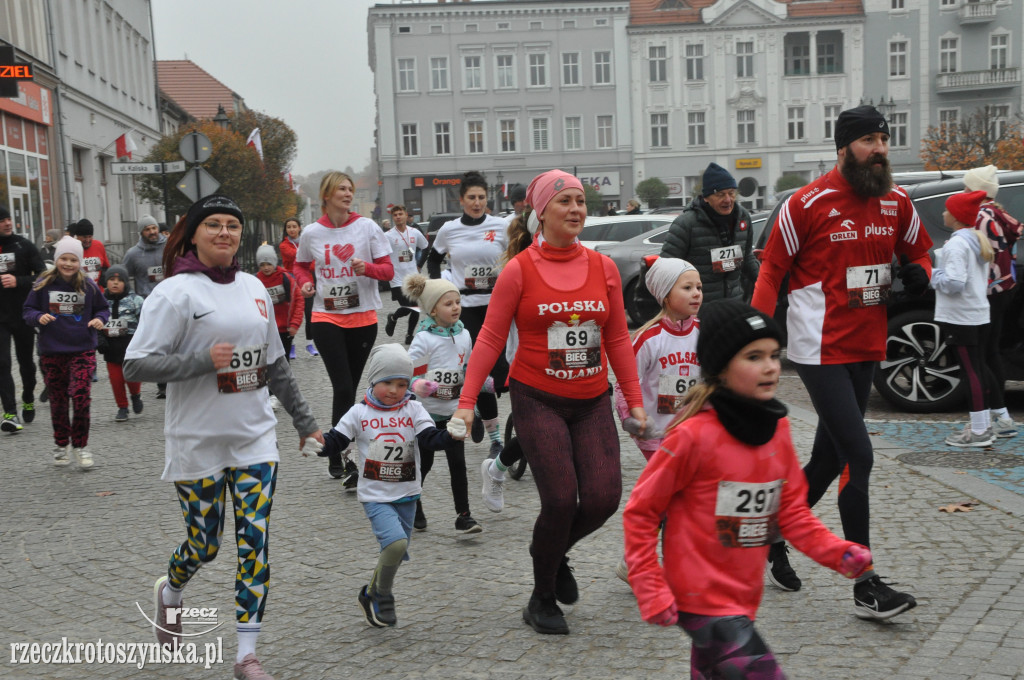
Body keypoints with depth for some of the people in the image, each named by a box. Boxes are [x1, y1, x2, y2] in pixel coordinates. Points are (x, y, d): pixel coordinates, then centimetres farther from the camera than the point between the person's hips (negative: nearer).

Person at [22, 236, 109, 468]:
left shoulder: (89, 286, -1)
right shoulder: (43, 285, -2)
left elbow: (103, 308, 13)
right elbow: (28, 310, 5)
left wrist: (100, 319, -8)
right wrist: (38, 317, -16)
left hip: (83, 350, -1)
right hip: (52, 352, 1)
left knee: (81, 396, -12)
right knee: (57, 401, 11)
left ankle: (79, 446, 3)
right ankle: (61, 445, 28)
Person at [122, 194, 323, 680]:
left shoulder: (254, 288, 8)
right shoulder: (175, 292, -10)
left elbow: (275, 364, 17)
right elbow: (135, 365, -14)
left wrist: (304, 420, 18)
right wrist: (203, 359, -24)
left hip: (255, 439, 4)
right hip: (197, 442, -4)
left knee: (255, 542, 0)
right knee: (204, 544, 7)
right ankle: (169, 592, 43)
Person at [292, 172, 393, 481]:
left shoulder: (367, 227, 0)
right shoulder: (311, 233, 2)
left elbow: (388, 270, 0)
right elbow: (300, 266, 19)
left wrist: (367, 267, -21)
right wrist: (306, 283, -3)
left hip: (363, 317, 1)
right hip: (327, 318, -1)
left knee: (349, 388, 10)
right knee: (343, 389, -12)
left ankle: (335, 454, 27)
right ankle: (347, 464, -7)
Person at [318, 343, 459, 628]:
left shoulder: (413, 410, 2)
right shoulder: (359, 413, -1)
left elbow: (430, 438, -9)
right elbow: (336, 441, -1)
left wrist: (451, 436, -28)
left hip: (407, 495, 3)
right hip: (375, 496, -3)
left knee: (396, 553, 12)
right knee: (396, 542, -24)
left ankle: (372, 594, 40)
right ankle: (381, 597, 0)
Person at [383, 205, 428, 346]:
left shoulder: (415, 233, 4)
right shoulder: (388, 236, -9)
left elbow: (425, 248, 21)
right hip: (397, 280, -4)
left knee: (416, 310, 2)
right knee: (406, 309, -12)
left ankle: (410, 335, 20)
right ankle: (393, 318, 20)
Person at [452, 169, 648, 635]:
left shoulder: (603, 268, 4)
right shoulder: (519, 270, -6)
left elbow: (618, 339, 11)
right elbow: (491, 338, -3)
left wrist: (634, 399, 9)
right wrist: (467, 400, -8)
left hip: (592, 402, 4)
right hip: (538, 400, -4)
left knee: (604, 497, -7)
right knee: (561, 499, -11)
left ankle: (555, 552, 28)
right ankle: (542, 600, 14)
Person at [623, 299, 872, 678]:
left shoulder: (778, 428, 1)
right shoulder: (695, 435, -19)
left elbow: (792, 510, 8)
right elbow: (639, 512, -12)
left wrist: (836, 552, -7)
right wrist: (650, 590, -14)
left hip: (744, 596, 7)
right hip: (701, 599, -7)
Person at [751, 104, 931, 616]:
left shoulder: (896, 203, 7)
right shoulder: (808, 204, -10)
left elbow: (918, 251, 22)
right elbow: (771, 270, -6)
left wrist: (918, 272, -3)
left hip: (865, 349, 7)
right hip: (820, 349, -7)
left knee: (828, 459, 14)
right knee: (859, 457, -11)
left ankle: (774, 540, 34)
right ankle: (865, 585, -2)